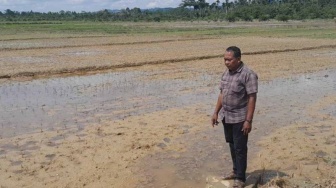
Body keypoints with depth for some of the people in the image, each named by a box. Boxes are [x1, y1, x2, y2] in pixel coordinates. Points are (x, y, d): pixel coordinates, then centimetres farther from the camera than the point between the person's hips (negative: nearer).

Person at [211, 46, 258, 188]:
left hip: (240, 119, -7)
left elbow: (252, 98, -18)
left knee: (240, 148, 3)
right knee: (232, 146, 18)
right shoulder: (226, 73, 7)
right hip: (226, 117, 7)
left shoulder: (248, 75, -16)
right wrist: (216, 112, 13)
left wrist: (248, 120, -21)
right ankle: (236, 171, 34)